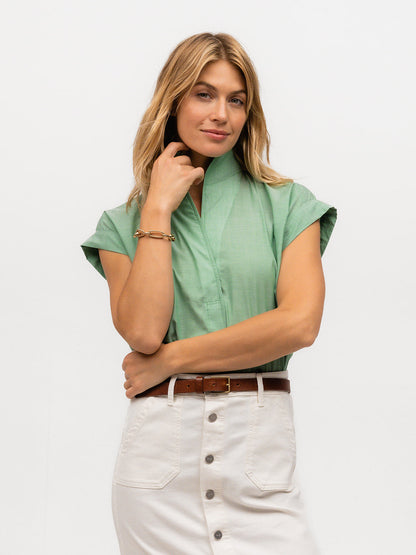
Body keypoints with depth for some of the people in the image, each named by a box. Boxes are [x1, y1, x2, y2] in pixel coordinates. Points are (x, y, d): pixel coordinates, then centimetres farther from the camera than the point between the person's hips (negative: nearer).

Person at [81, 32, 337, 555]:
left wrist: (168, 360, -6)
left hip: (261, 439, 0)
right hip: (159, 444, 1)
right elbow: (142, 331, -9)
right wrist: (159, 207, -4)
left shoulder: (288, 204, 6)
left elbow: (299, 323, -8)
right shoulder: (122, 223, 8)